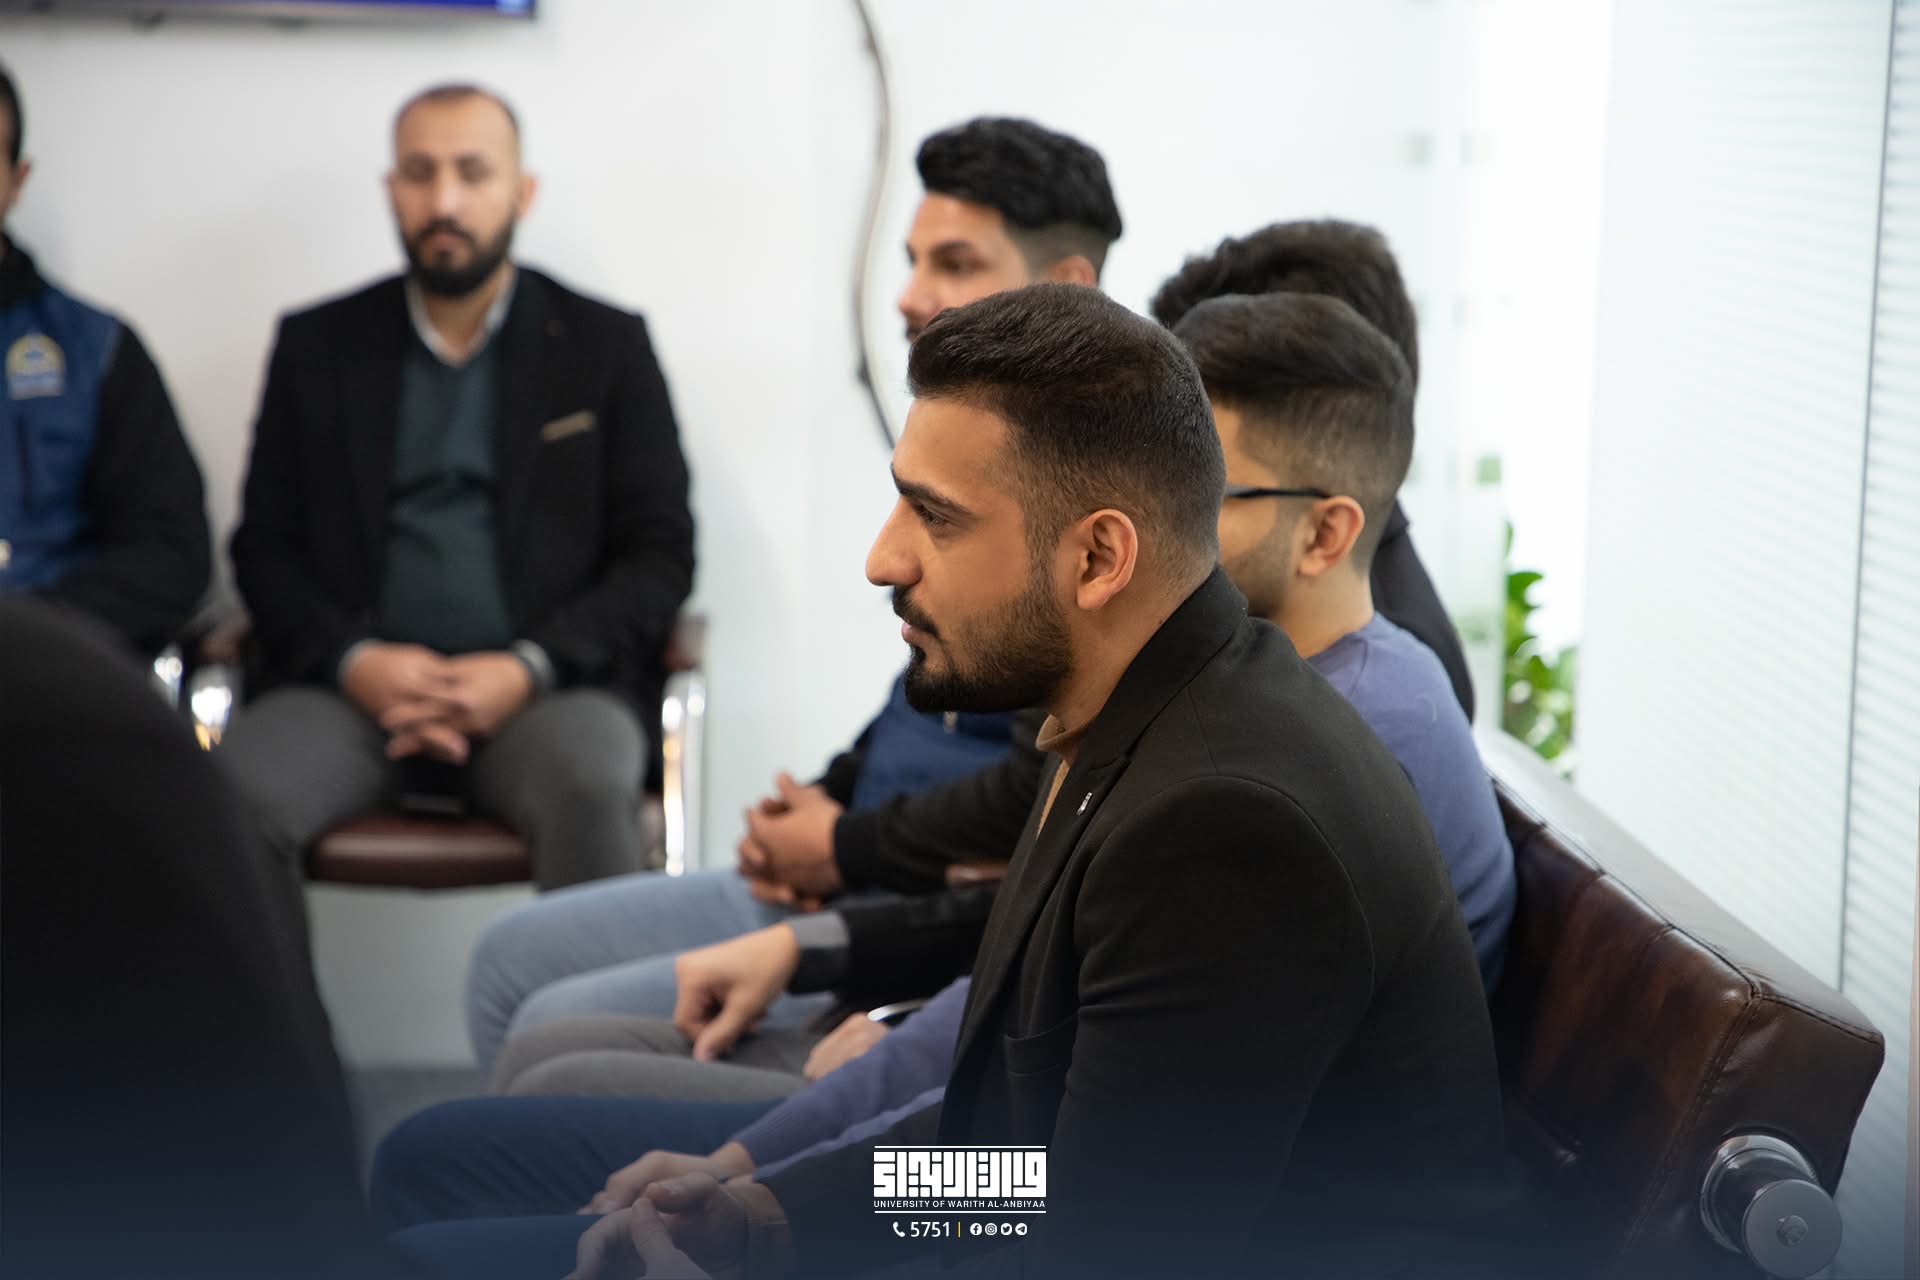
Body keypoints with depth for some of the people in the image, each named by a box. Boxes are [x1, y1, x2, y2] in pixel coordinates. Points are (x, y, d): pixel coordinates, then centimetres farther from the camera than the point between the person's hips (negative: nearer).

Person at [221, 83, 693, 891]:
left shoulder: (605, 346, 11)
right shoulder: (316, 346, 16)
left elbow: (660, 553, 6)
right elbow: (264, 547, 12)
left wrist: (527, 669, -11)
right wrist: (354, 661, -9)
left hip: (543, 687, -1)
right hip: (355, 686, 1)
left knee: (593, 790, -35)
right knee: (235, 793, -30)